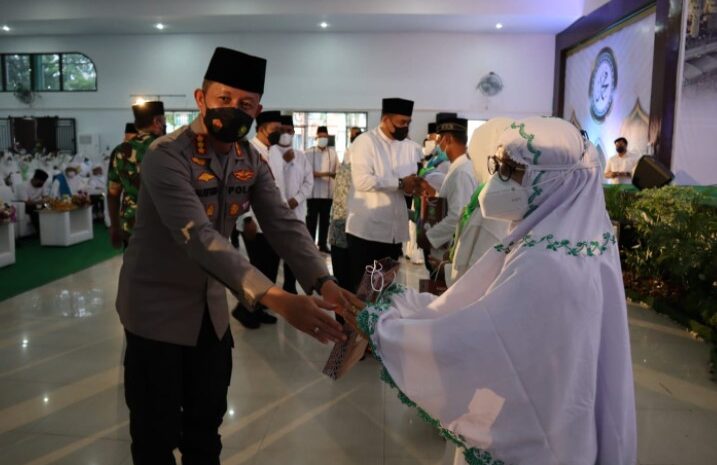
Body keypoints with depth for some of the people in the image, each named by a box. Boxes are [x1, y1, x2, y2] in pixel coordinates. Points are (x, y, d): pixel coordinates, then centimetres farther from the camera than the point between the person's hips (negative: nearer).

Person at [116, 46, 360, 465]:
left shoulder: (252, 161, -3)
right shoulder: (167, 156, -24)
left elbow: (284, 224, -11)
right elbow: (200, 237, -36)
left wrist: (323, 281, -29)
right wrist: (274, 298, -46)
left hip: (212, 307, 6)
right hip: (157, 307, -5)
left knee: (207, 423, 20)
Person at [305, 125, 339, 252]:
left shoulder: (332, 152, 8)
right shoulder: (309, 152, -1)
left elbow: (337, 170, 12)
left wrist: (333, 174, -8)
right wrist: (322, 174, -20)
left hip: (328, 192, 3)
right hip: (313, 192, -3)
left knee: (325, 219, 9)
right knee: (311, 219, 1)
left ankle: (323, 244, 18)